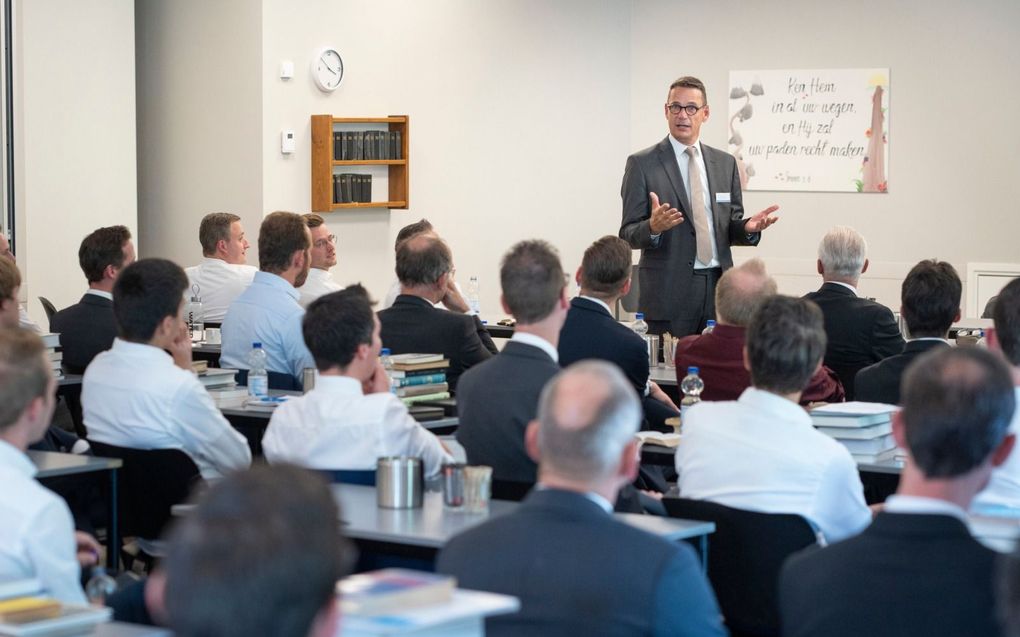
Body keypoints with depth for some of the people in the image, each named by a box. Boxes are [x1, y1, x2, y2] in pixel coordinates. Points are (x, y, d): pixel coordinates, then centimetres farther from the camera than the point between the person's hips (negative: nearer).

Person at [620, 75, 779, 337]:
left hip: (718, 287, 4)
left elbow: (730, 229, 16)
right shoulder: (642, 164, 0)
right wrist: (653, 227, -23)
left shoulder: (725, 163, 12)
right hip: (668, 292, -4)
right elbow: (628, 235, -3)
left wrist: (748, 227, -5)